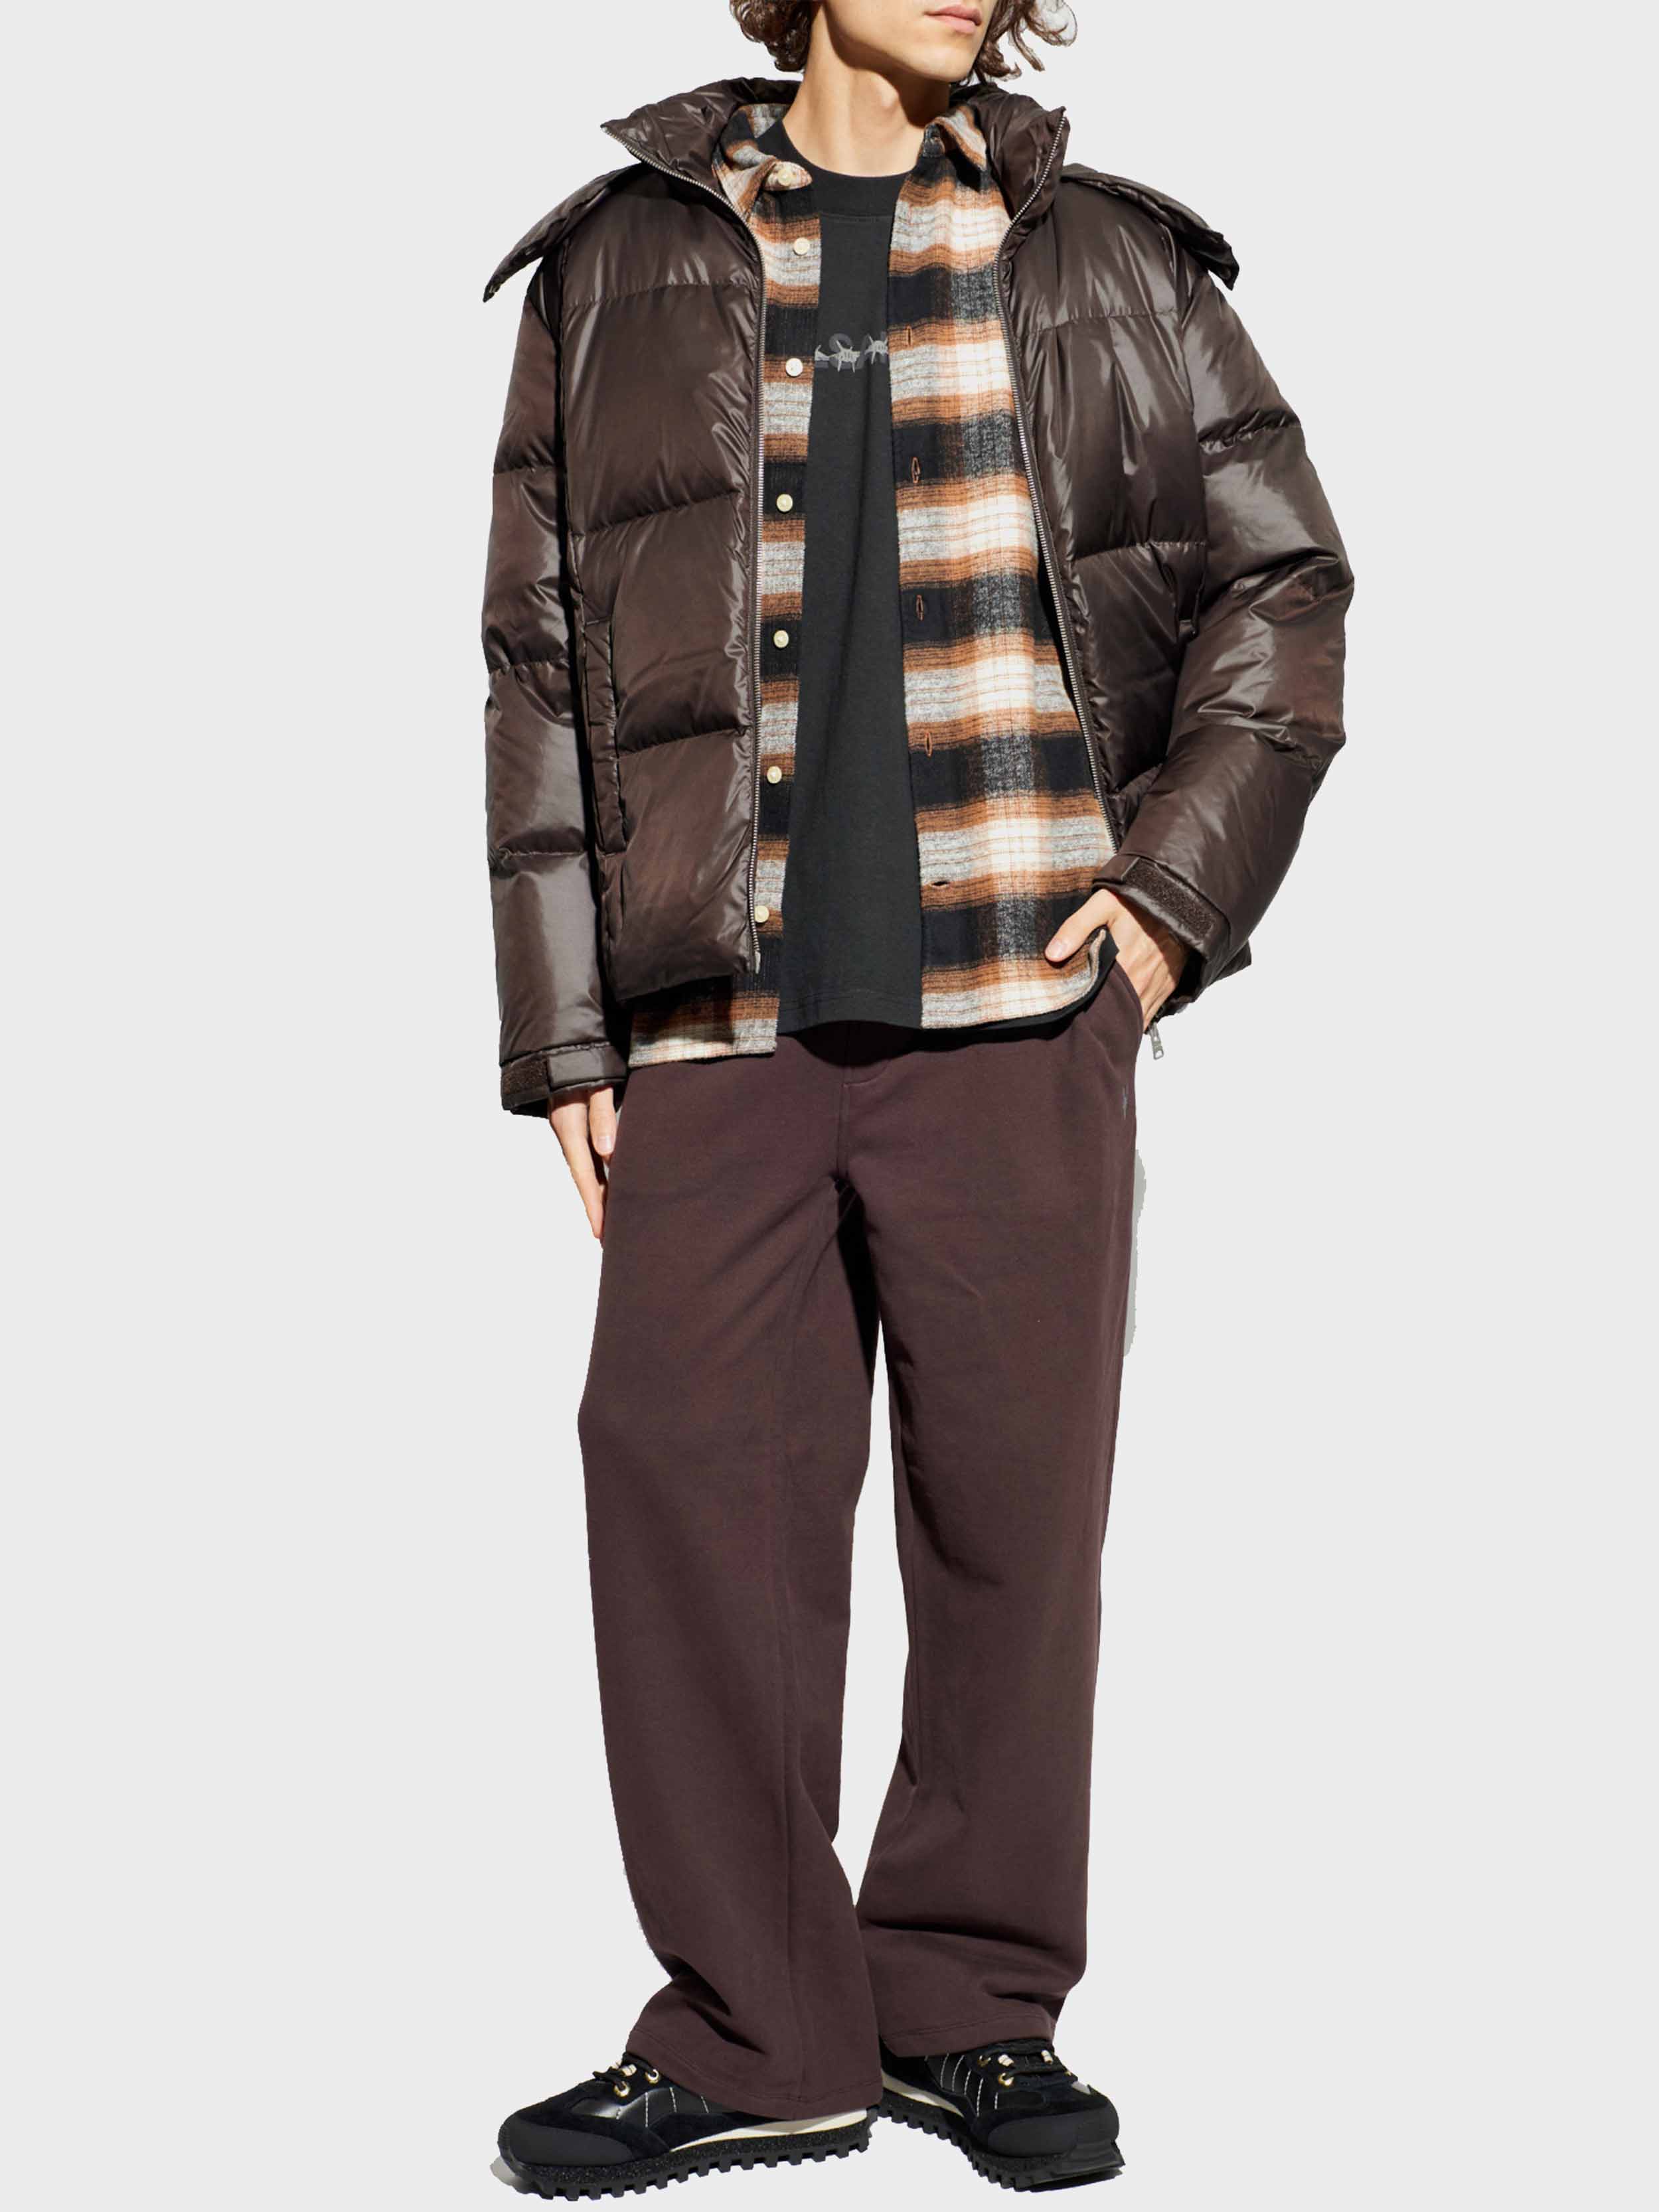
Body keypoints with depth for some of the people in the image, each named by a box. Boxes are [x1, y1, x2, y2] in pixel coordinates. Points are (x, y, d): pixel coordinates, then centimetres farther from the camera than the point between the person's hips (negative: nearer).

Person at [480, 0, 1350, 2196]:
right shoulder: (623, 266, 11)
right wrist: (563, 1026, 4)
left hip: (1017, 1000, 0)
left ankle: (979, 2005, 20)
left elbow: (1282, 576, 14)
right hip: (720, 1008, 0)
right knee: (697, 1489, -2)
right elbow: (543, 659, 9)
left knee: (1014, 1500, 3)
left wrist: (1179, 879, 1)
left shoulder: (1105, 267, 11)